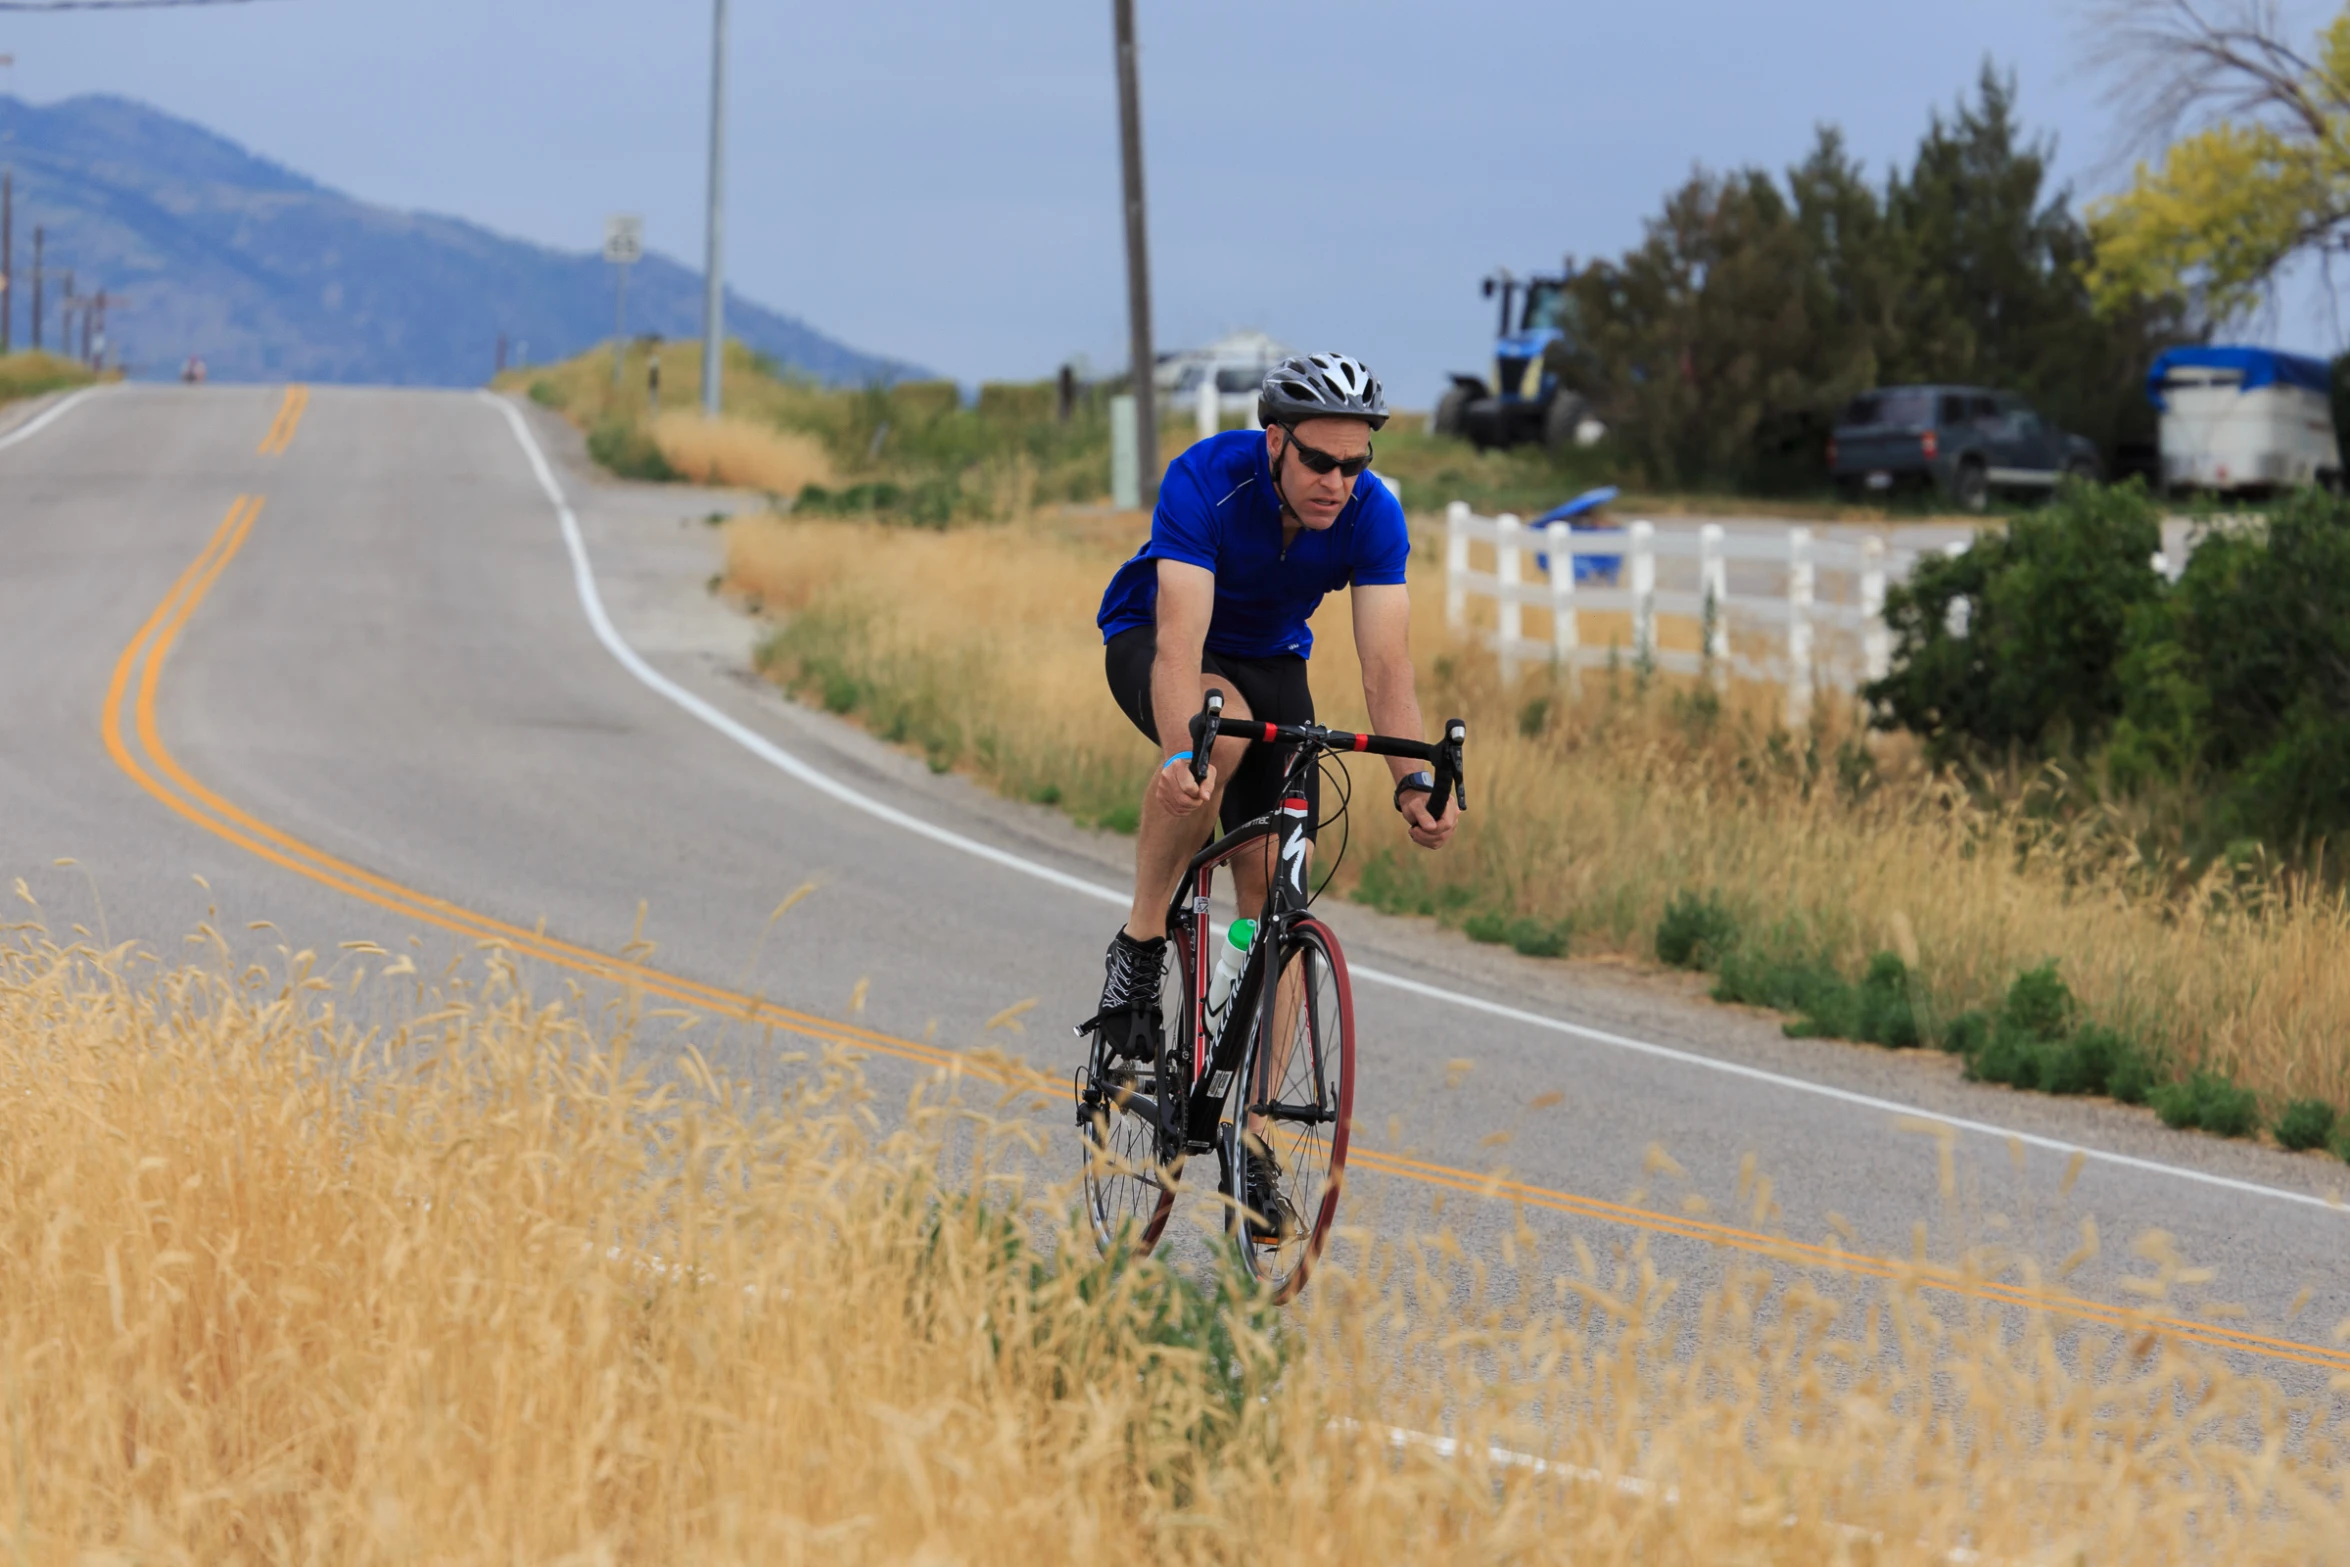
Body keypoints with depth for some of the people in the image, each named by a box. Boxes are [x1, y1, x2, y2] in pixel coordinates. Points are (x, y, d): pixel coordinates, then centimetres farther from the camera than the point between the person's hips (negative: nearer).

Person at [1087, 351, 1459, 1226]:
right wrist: (1178, 757, -59)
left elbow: (1387, 667, -29)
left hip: (1270, 660, 3)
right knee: (1220, 731, -39)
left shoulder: (1372, 515, -24)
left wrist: (1415, 782, -45)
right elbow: (1181, 643, -43)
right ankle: (1139, 948, -20)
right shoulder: (1206, 481, -34)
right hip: (1148, 639, -3)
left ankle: (1251, 1137, -2)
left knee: (1276, 894, -7)